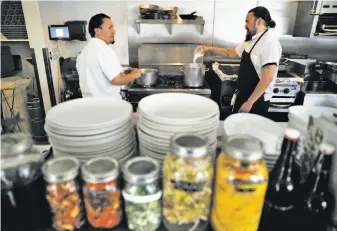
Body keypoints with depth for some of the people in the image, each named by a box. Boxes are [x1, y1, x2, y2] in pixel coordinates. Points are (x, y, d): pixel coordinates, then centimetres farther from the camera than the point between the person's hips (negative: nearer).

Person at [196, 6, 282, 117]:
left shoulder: (270, 42, -20)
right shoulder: (251, 40, 7)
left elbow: (268, 78, -25)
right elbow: (233, 52, 20)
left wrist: (249, 102, -23)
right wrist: (210, 48, 12)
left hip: (256, 100, -8)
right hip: (243, 95, 8)